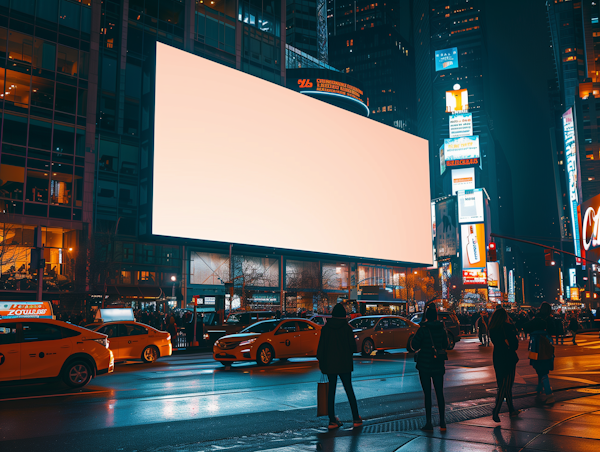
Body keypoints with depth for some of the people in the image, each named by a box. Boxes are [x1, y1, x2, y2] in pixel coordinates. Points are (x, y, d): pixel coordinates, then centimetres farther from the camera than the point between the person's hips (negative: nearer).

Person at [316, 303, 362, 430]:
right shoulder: (347, 328, -7)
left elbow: (321, 347, -1)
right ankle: (356, 419, 11)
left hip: (330, 364, 1)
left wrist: (321, 362, 9)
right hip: (344, 364, -1)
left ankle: (332, 420, 7)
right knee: (349, 390, 9)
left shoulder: (325, 329, -3)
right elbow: (353, 347, -4)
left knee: (331, 391, 8)